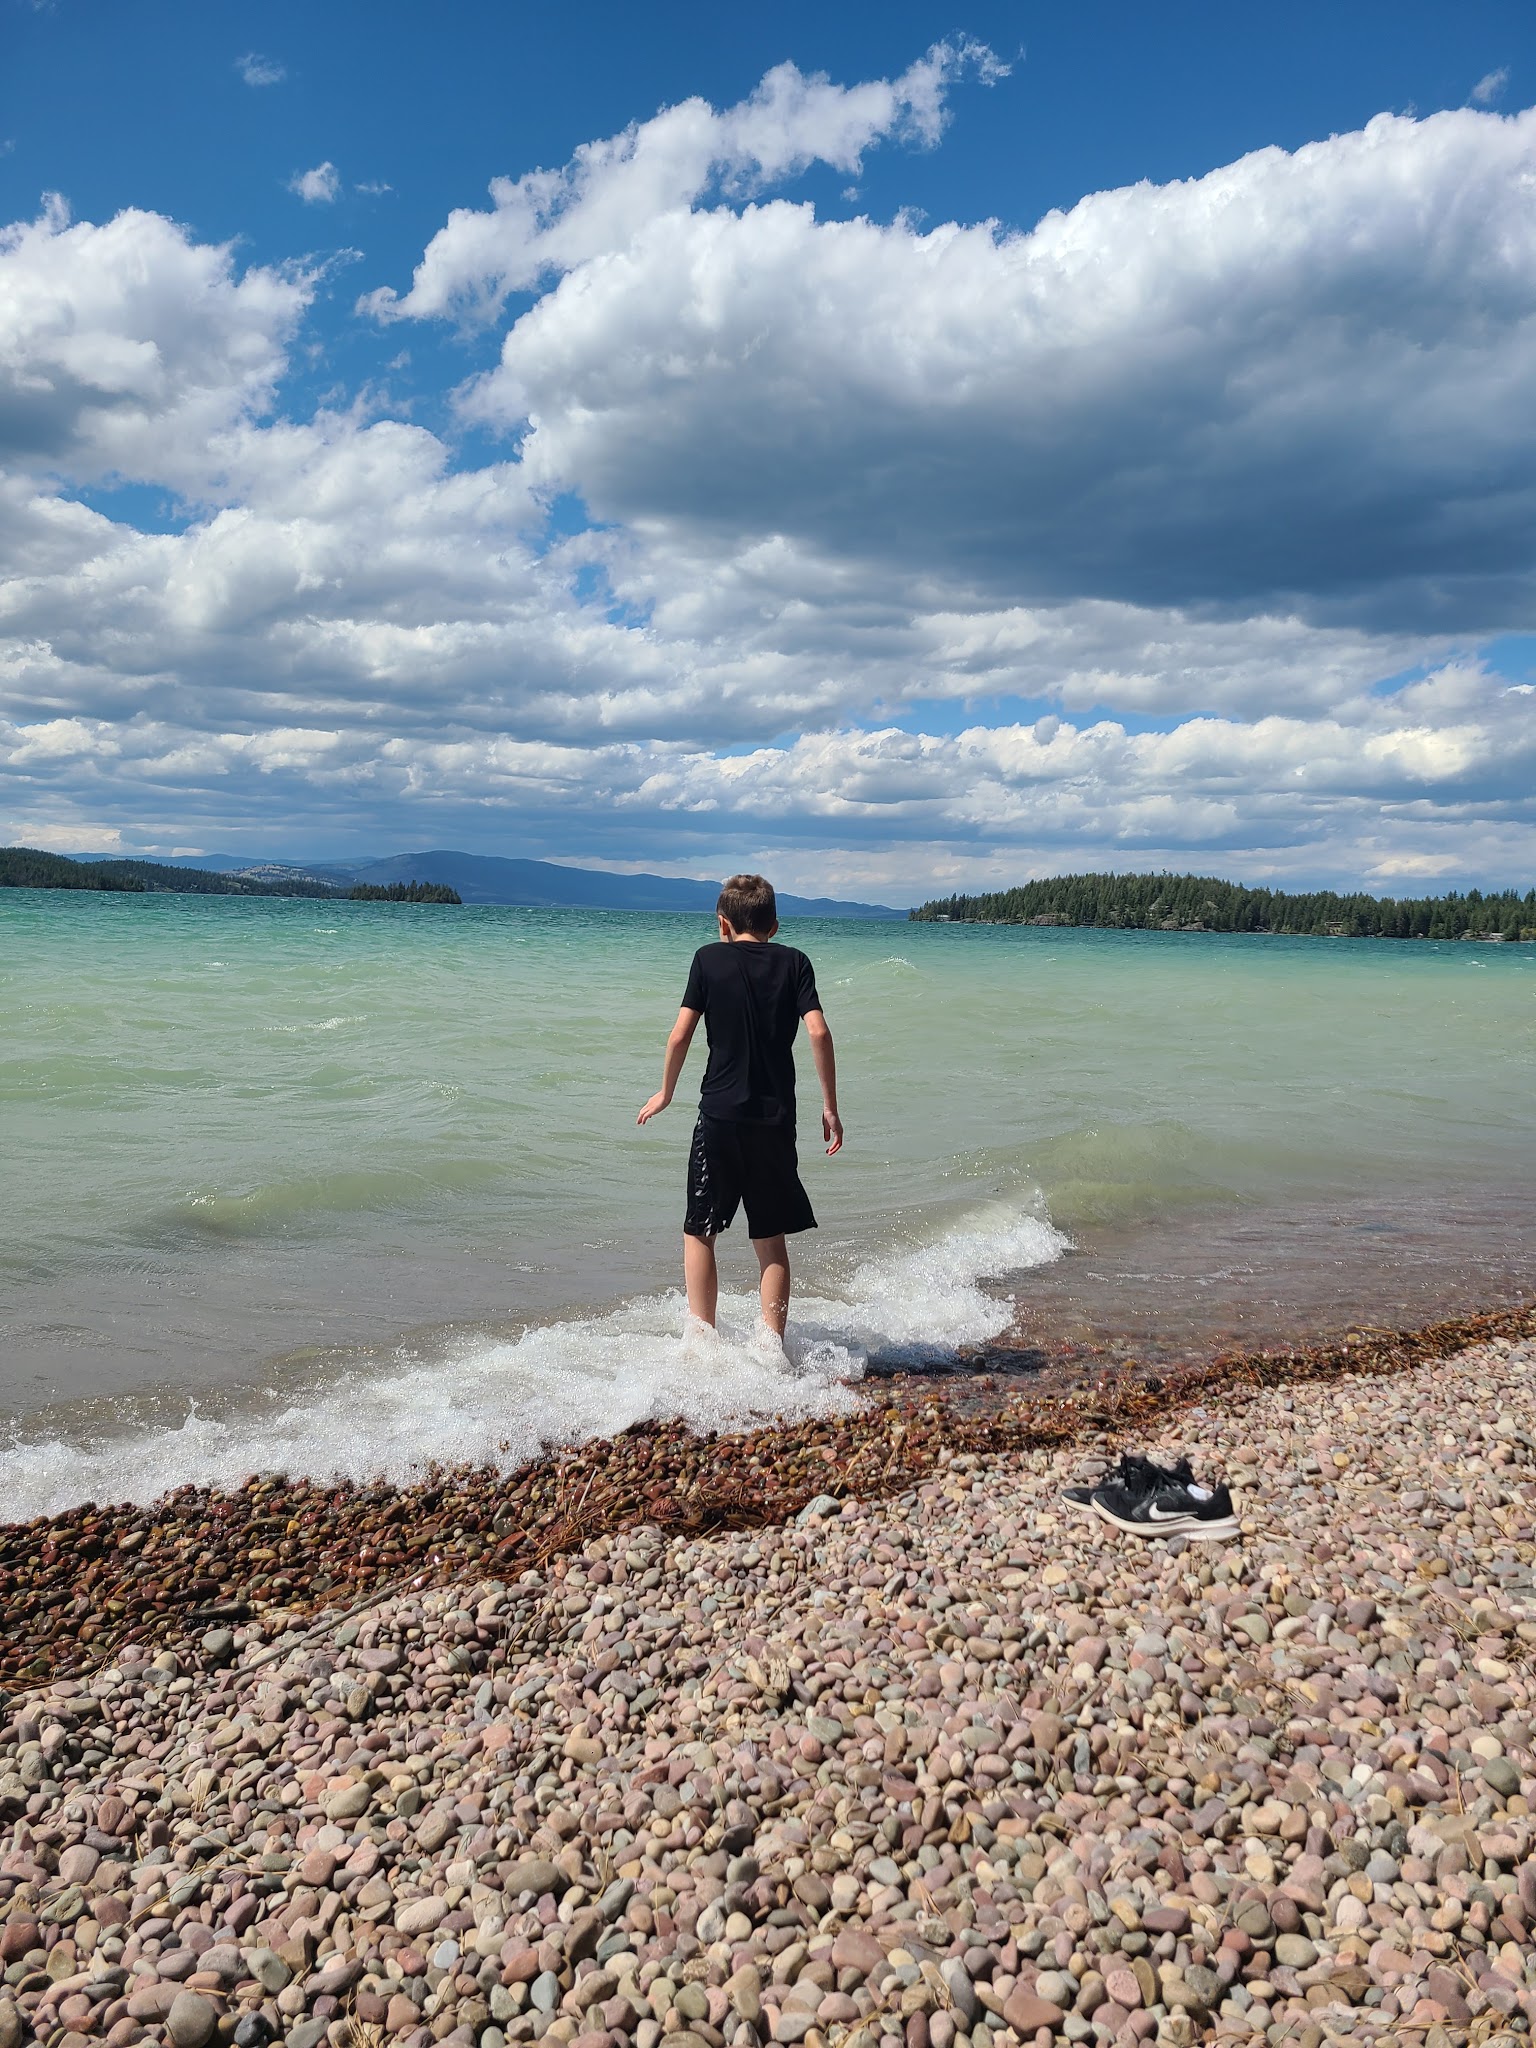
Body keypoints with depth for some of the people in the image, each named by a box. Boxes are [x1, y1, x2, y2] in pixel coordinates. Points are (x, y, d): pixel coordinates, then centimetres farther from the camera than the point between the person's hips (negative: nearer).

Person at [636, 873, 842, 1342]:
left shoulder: (709, 959, 2)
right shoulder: (794, 962, 5)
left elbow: (680, 1036, -2)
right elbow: (818, 1032, -7)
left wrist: (665, 1093, 13)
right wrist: (830, 1106, -1)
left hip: (720, 1114, -2)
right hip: (776, 1118, 2)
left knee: (699, 1232, 10)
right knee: (771, 1240, 9)